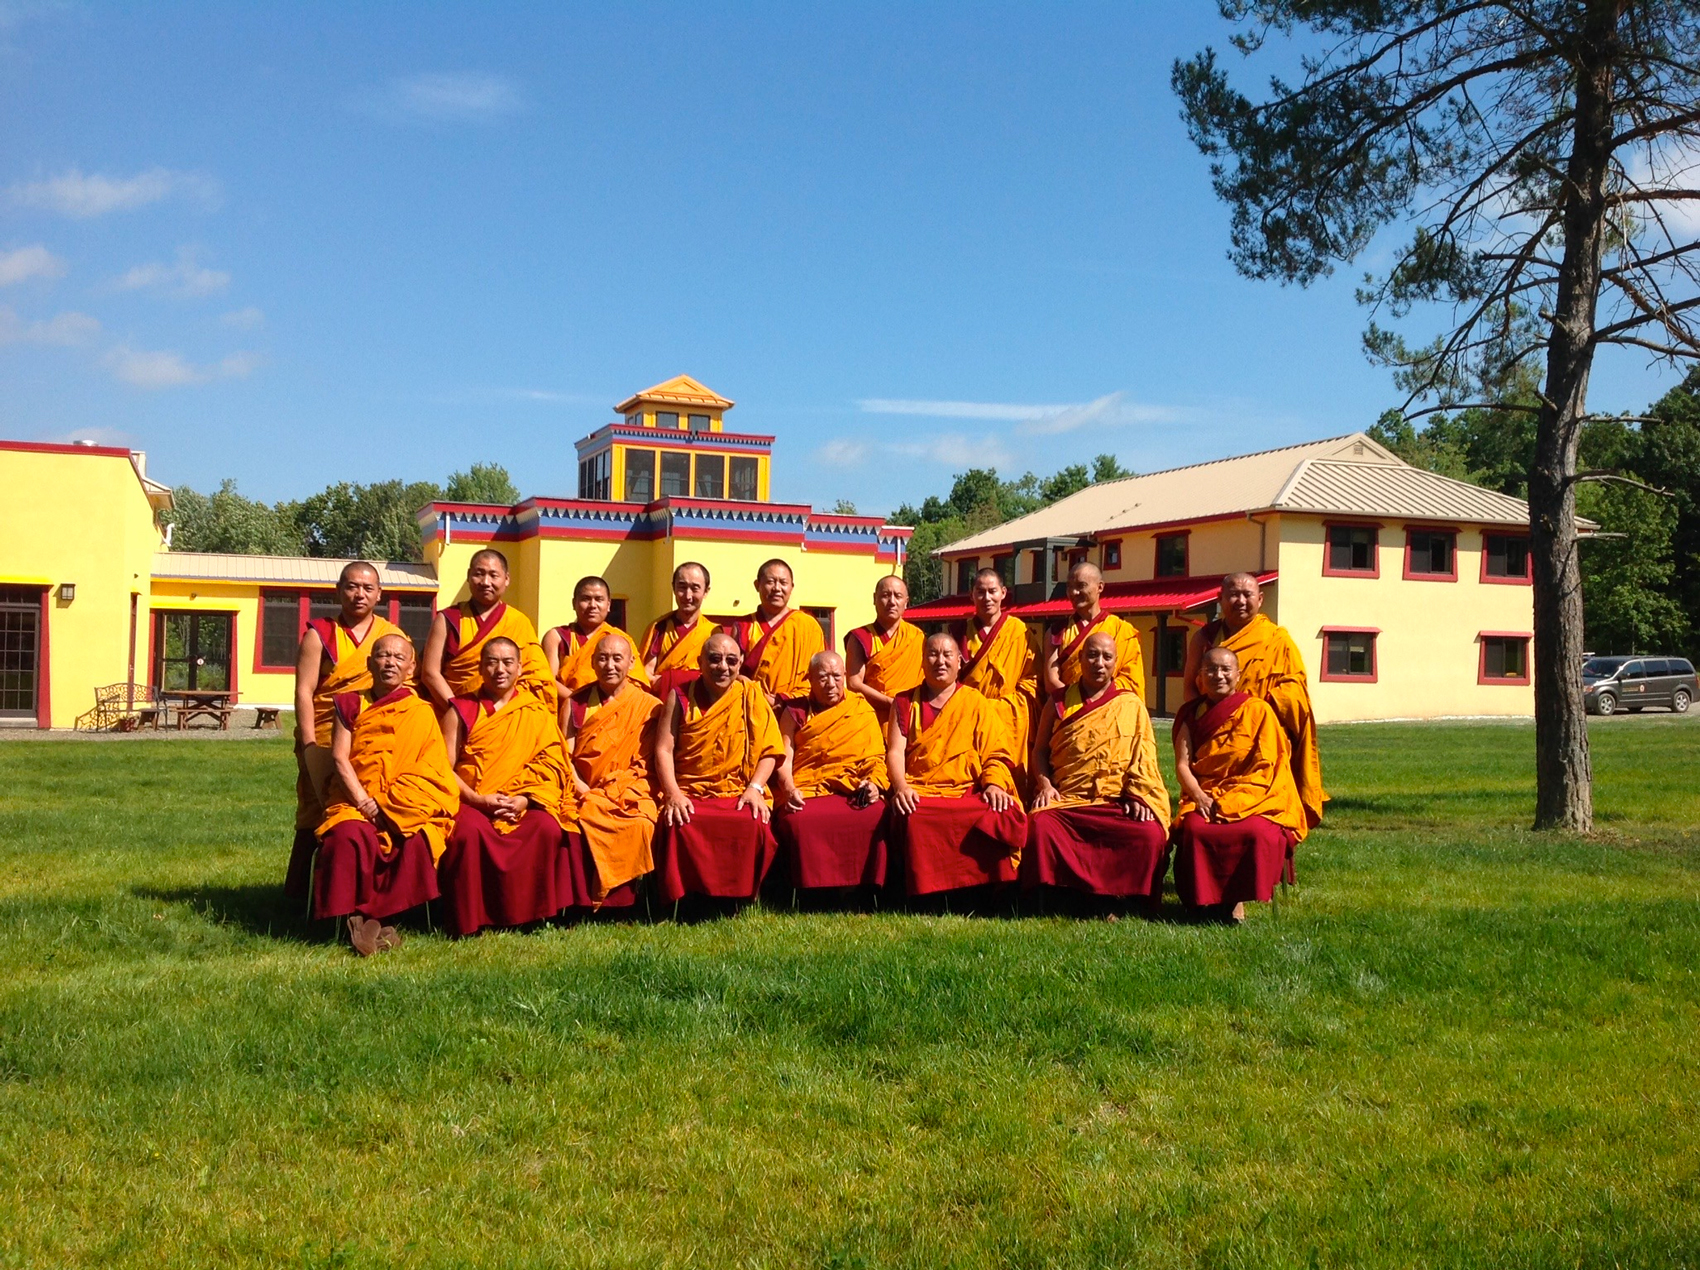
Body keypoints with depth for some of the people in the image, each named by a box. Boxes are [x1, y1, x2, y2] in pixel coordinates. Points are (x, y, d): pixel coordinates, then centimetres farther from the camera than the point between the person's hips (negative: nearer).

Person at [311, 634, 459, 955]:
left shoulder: (422, 713, 10)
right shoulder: (351, 704, 13)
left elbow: (429, 772, 0)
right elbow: (340, 757, 2)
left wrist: (389, 807, -14)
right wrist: (364, 802, -14)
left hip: (409, 808, 0)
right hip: (356, 801, 1)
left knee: (417, 840, -32)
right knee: (350, 835, -33)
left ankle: (375, 918, -21)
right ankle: (357, 916, -23)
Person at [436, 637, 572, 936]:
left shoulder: (537, 713, 15)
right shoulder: (461, 710, 13)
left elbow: (551, 764, 4)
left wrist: (525, 799, -13)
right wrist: (478, 800, -12)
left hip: (524, 805, 1)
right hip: (472, 802, -1)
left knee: (547, 828, -31)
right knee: (469, 831, -34)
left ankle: (535, 914, -16)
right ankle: (468, 922, -22)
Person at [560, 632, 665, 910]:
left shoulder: (650, 706, 10)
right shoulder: (576, 704, 14)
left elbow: (652, 759, 4)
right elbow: (564, 754, 5)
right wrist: (581, 789, -11)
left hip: (630, 794, -1)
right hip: (585, 794, 1)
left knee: (639, 824, -33)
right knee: (579, 821, -32)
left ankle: (622, 902, -21)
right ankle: (583, 900, -22)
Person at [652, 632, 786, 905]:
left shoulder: (752, 696, 9)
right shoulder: (681, 697, 9)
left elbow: (770, 751, 5)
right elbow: (664, 749, 1)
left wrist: (755, 788, -11)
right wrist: (673, 793, -13)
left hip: (738, 793, 0)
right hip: (689, 794, 0)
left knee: (753, 825, -32)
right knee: (679, 825, -33)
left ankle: (741, 898, -13)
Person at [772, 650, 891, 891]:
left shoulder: (863, 711, 17)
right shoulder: (795, 712, 17)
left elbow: (877, 757, 10)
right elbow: (784, 758, 6)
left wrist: (874, 783, -12)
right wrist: (789, 790, -14)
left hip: (854, 790, 0)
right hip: (806, 792, 0)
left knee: (876, 817, -33)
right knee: (798, 822, -35)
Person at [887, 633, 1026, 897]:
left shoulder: (976, 703, 17)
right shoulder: (905, 703, 17)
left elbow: (996, 753, 7)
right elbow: (895, 751, 4)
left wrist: (994, 784, -13)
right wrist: (900, 787, -15)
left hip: (969, 791, 0)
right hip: (920, 794, 0)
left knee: (1000, 815, -31)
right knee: (916, 820, -35)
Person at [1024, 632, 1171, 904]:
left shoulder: (1131, 705, 13)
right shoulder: (1059, 703, 15)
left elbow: (1144, 756, 6)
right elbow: (1040, 749, 15)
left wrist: (1138, 796, -8)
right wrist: (1044, 784, -3)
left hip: (1120, 800, 0)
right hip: (1066, 799, 0)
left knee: (1151, 835, -29)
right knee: (1040, 825, -31)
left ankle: (1125, 899, -10)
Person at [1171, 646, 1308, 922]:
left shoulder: (1257, 710, 3)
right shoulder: (1192, 714, 11)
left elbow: (1266, 767, -4)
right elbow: (1182, 765, 3)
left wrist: (1233, 800, -15)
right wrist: (1200, 797, -16)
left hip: (1253, 799, -2)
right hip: (1205, 797, 2)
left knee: (1259, 833, -33)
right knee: (1194, 829, -31)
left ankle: (1236, 899, -13)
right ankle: (1205, 899, -14)